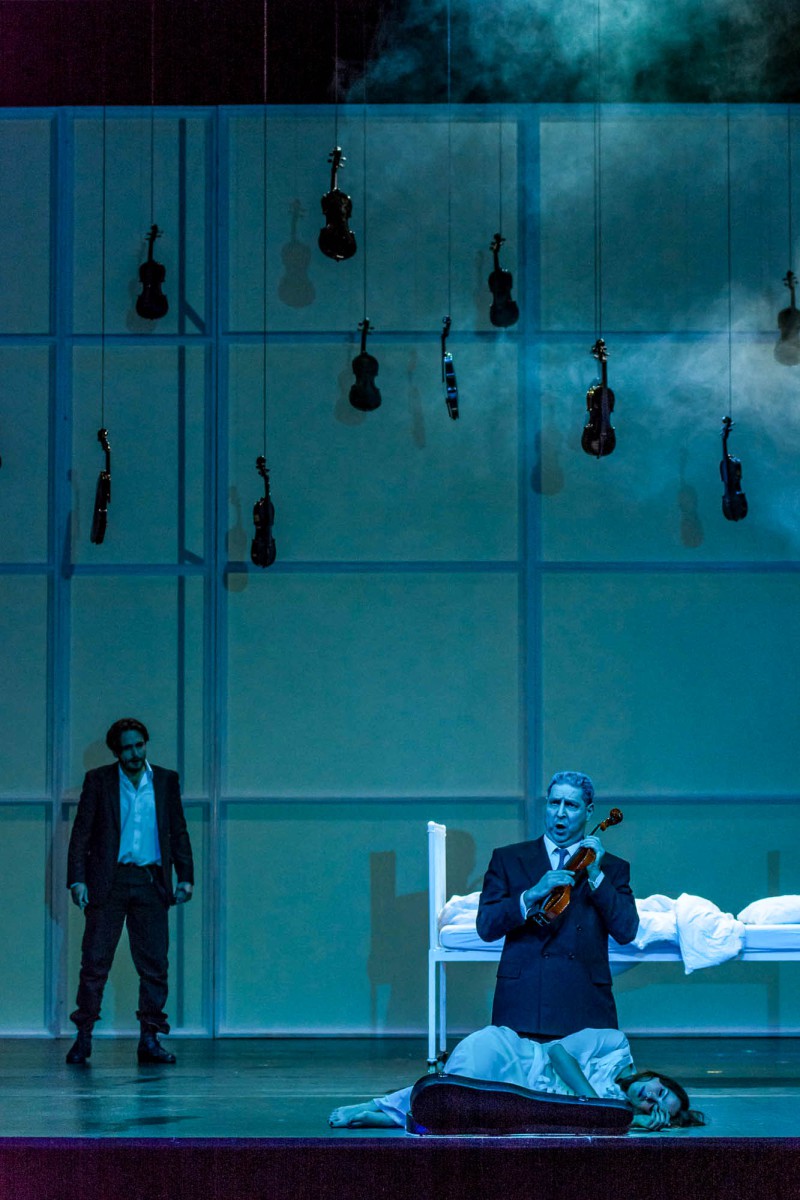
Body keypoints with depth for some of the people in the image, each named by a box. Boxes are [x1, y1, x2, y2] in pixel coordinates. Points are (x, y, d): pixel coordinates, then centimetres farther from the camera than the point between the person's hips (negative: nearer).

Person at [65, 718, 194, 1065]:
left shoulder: (166, 781, 10)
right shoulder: (98, 780, 4)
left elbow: (179, 832, 13)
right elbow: (81, 832, 2)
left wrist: (186, 877, 4)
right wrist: (77, 879, -7)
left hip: (151, 883, 2)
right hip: (108, 881, -2)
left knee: (154, 965, 0)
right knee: (95, 960, -3)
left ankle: (149, 1039, 6)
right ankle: (83, 1037, 3)